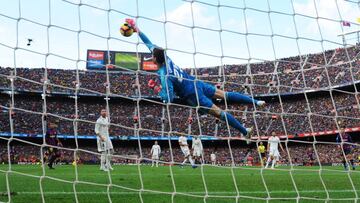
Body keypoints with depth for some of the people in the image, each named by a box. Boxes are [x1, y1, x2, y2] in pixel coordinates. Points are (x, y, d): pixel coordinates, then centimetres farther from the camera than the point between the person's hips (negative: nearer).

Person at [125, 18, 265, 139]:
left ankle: (245, 131, 7)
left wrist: (158, 90, -14)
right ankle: (255, 102, 21)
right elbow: (149, 43, 6)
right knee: (224, 94, 14)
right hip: (196, 83, 7)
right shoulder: (166, 58, -6)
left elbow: (169, 98, -27)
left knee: (218, 112, 0)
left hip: (192, 95, -7)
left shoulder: (164, 75, -26)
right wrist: (136, 29, 8)